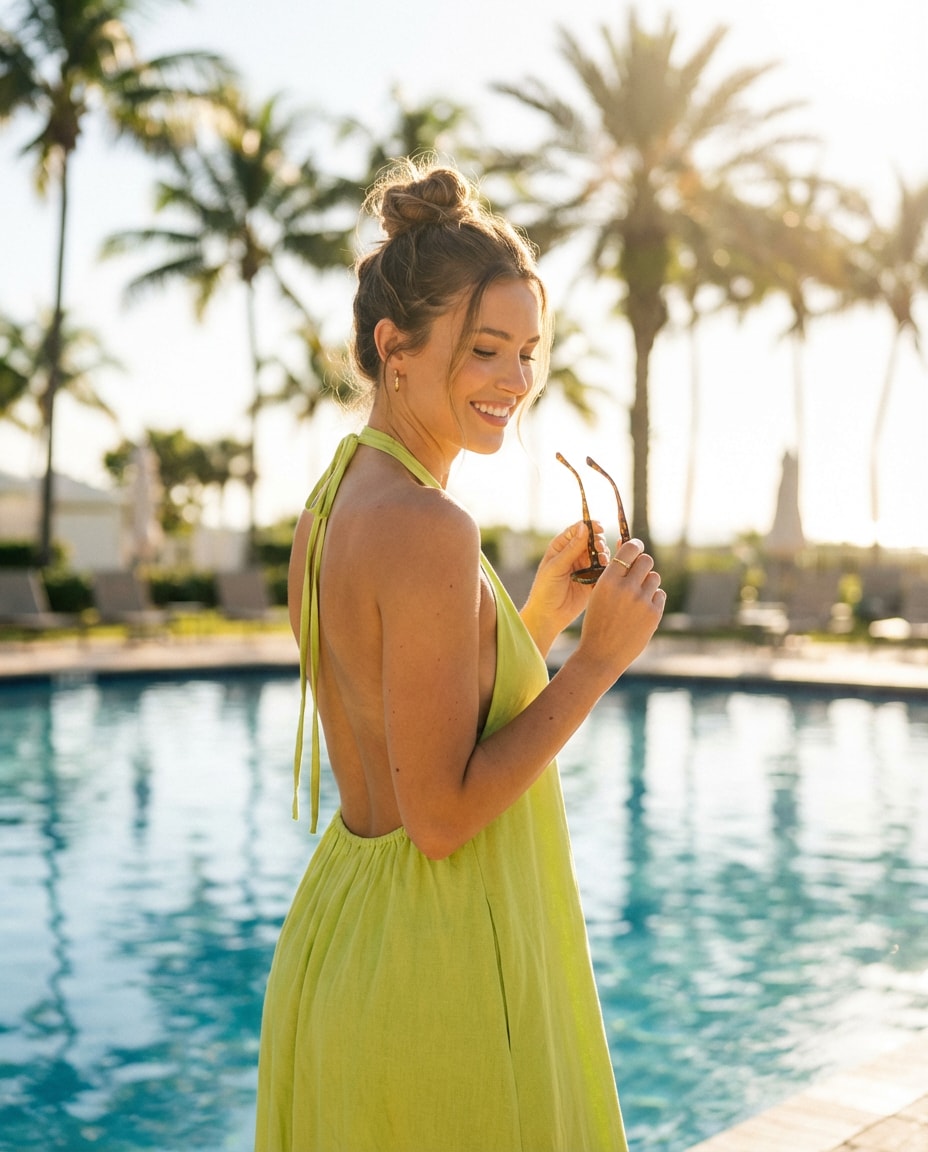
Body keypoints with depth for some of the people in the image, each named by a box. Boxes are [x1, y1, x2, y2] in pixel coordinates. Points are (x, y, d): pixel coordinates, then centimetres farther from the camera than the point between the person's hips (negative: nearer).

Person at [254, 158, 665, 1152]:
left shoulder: (328, 508, 6)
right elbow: (441, 817, -21)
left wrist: (542, 617, 7)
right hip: (435, 963, -9)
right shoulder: (428, 528, -21)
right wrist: (599, 657, -16)